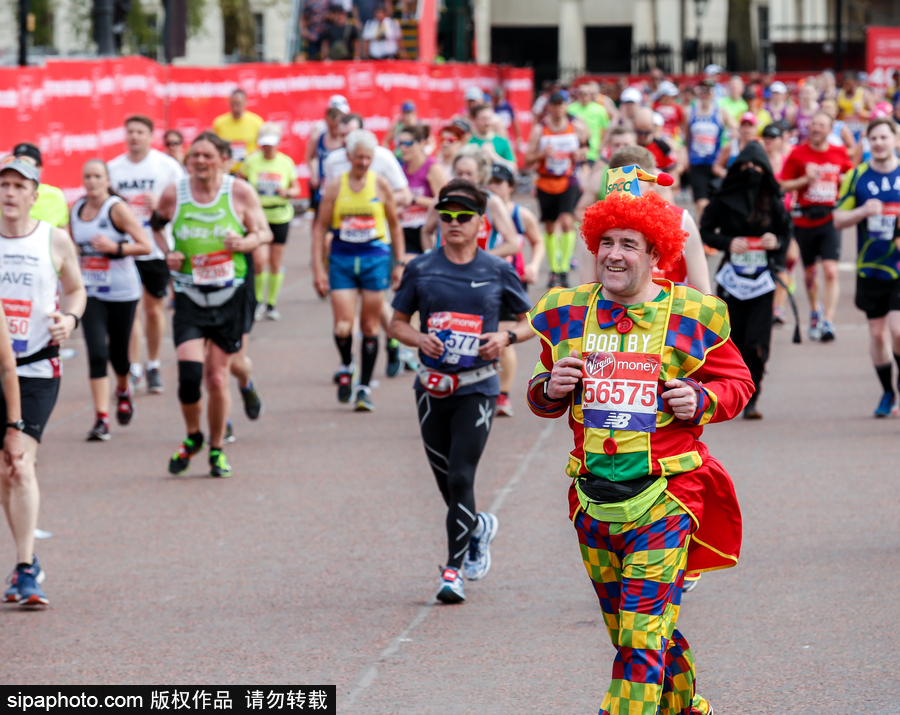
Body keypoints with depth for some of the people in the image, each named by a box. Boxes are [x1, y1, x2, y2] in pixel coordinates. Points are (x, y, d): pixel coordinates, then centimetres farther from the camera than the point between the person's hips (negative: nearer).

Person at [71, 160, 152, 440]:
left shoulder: (117, 209, -11)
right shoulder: (76, 209, 4)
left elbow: (145, 246, -15)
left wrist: (115, 248, -26)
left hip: (122, 292, -3)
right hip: (90, 293, 3)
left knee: (118, 353, 9)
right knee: (97, 353, -12)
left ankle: (123, 392, 44)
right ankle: (101, 419, -11)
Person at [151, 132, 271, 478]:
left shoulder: (240, 192, -2)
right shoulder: (173, 194, 0)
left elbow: (264, 232, 5)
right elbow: (155, 225, 19)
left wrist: (244, 242, -17)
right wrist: (166, 253, 0)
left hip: (230, 296, 0)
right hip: (189, 297, 0)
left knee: (218, 378, 2)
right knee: (189, 371, -16)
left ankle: (217, 450, 21)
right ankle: (192, 437, 11)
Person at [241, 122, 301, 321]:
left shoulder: (286, 162, 2)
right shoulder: (251, 161, -1)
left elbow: (296, 189, 9)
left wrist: (287, 193, -12)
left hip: (280, 217, 2)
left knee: (275, 263, 6)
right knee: (259, 259, -15)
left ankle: (271, 304, 20)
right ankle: (258, 301, 4)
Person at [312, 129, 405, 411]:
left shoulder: (380, 185, 3)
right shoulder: (335, 188, 2)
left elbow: (395, 225, 11)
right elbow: (320, 228, 4)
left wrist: (399, 263, 7)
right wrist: (318, 269, -2)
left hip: (375, 257, 0)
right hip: (341, 260, 0)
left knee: (370, 326, 3)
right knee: (342, 326, -11)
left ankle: (364, 387, 13)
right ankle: (346, 367, 20)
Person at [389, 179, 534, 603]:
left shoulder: (498, 273, 0)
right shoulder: (421, 270, 3)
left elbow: (530, 321, 10)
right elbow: (397, 322, 11)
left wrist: (506, 337, -10)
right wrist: (418, 338, -10)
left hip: (477, 388, -3)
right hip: (432, 387, 3)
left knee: (461, 478, -12)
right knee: (446, 482, 11)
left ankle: (454, 570, -5)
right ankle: (479, 528, 42)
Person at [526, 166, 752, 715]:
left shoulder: (693, 316, -3)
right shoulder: (569, 314, 7)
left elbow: (737, 381, 7)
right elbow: (544, 397, 17)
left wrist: (701, 401, -13)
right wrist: (550, 388, -7)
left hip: (664, 499, -4)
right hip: (593, 499, 5)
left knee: (643, 636, -12)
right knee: (628, 632, 15)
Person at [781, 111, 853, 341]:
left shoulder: (840, 154, 3)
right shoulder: (798, 153, -2)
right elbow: (783, 185, -1)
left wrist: (844, 180, -2)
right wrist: (806, 180, -16)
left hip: (829, 219, 0)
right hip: (804, 219, 0)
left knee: (831, 271, -14)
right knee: (809, 271, 15)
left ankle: (827, 322, -16)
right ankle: (815, 310, 40)